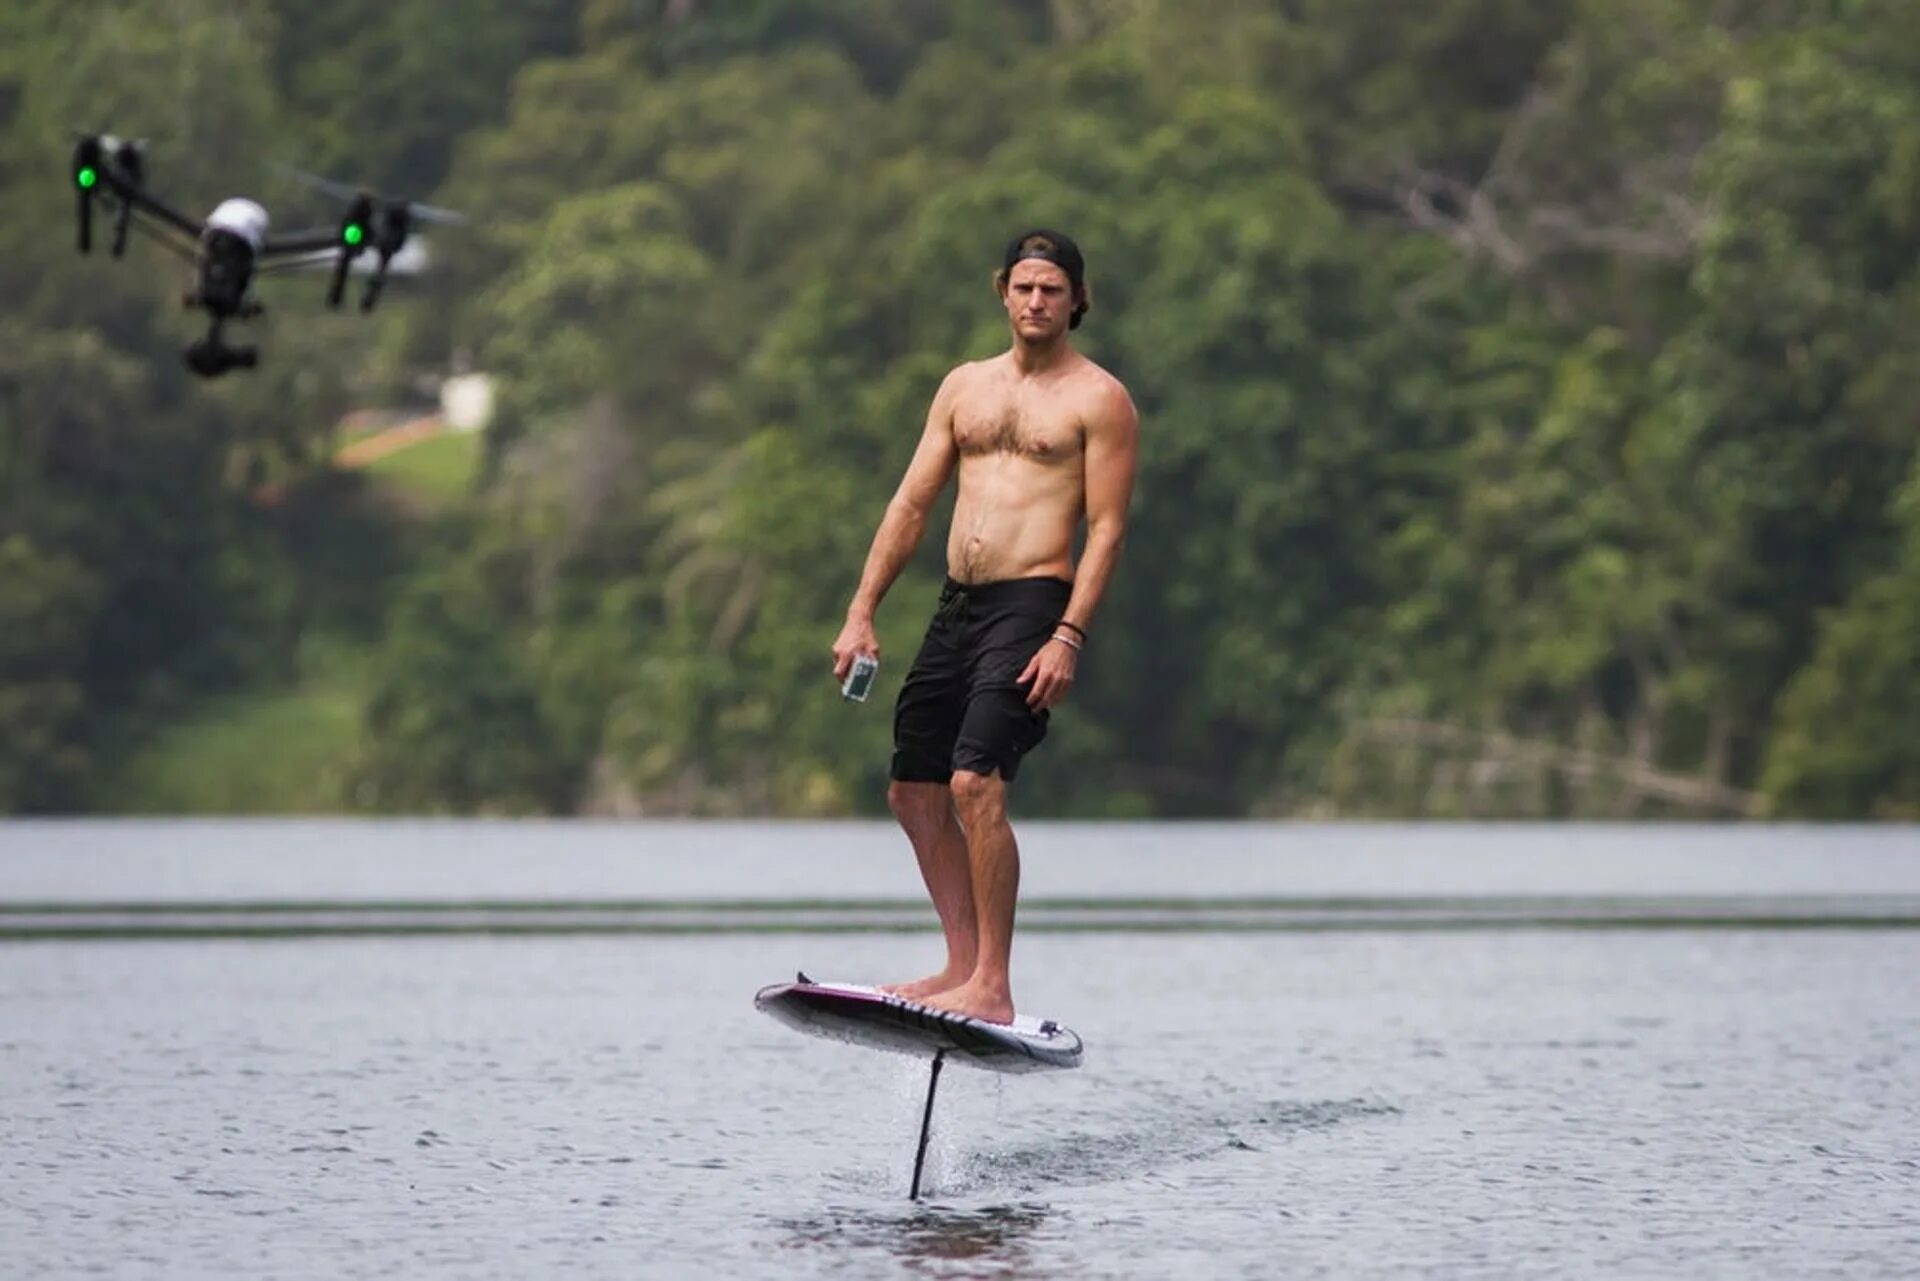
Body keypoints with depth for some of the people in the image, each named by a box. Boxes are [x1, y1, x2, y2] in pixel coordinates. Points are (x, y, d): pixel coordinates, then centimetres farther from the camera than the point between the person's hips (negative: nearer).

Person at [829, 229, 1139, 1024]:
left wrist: (1069, 638, -18)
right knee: (914, 793, 7)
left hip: (1032, 606, -7)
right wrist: (861, 613, 8)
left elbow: (1106, 528, -7)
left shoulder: (1098, 400, -1)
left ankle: (993, 989, -18)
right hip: (957, 607, 7)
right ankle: (964, 967, 16)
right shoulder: (965, 386, 16)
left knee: (976, 785, -20)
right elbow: (911, 503, 16)